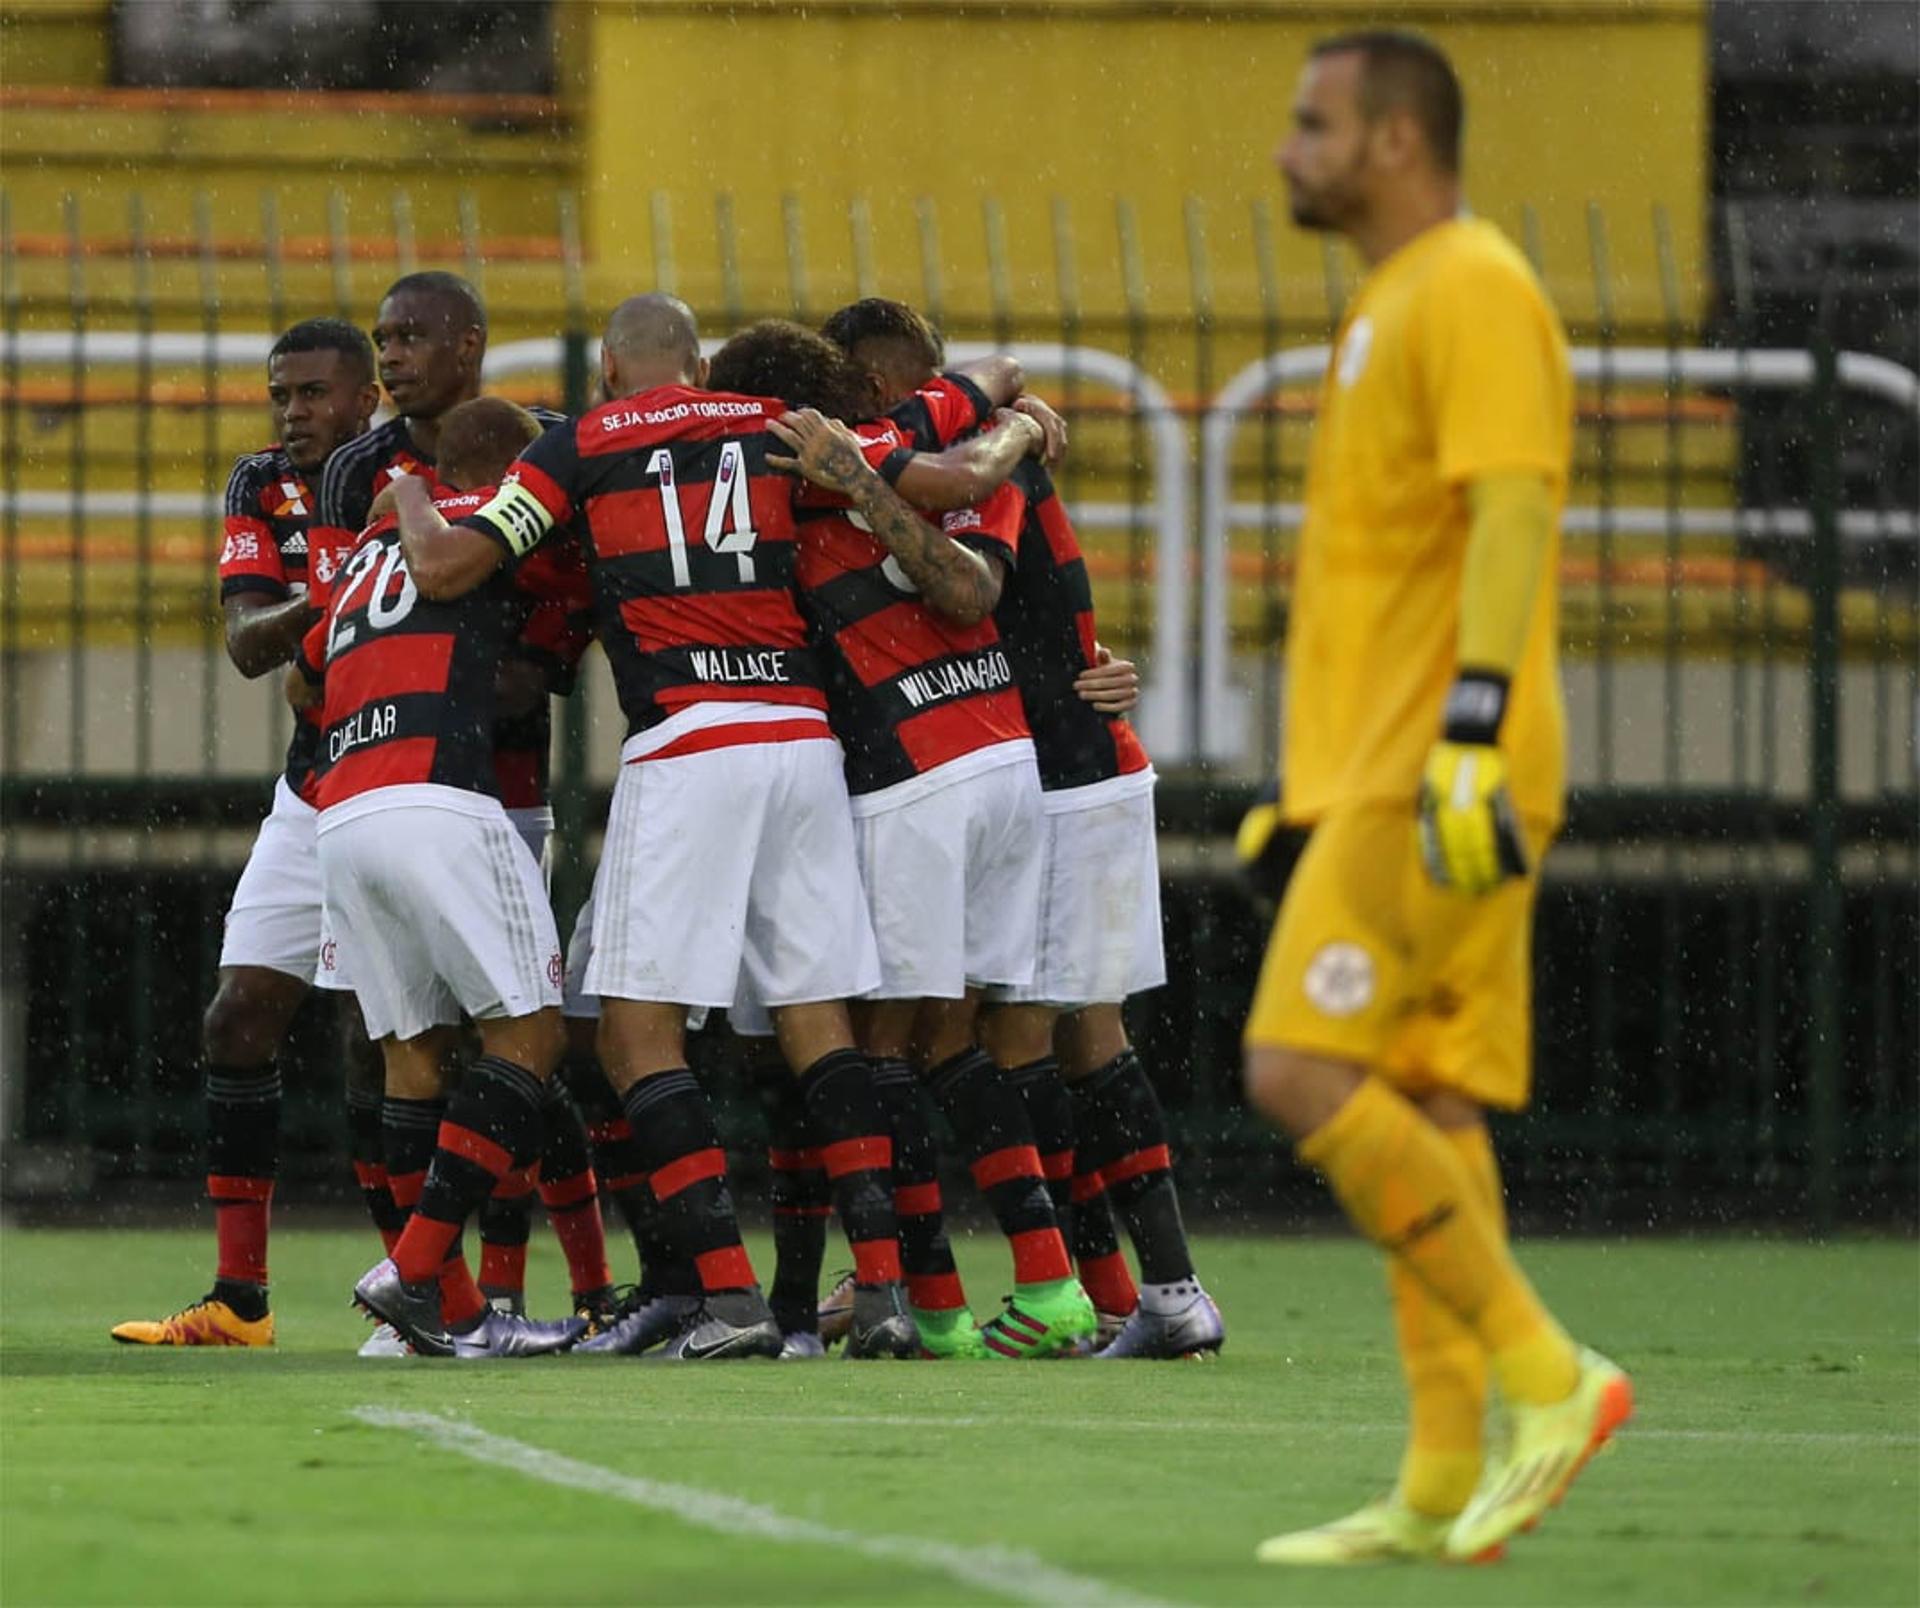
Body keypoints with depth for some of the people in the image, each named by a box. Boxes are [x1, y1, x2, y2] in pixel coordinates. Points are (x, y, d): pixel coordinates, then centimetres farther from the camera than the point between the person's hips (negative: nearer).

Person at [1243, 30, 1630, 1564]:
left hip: (1435, 776, -10)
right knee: (1425, 1110, 5)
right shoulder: (1391, 309, 21)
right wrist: (1311, 790, 25)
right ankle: (1447, 1490, 2)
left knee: (1301, 1069, -16)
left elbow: (1512, 516, -20)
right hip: (1380, 772, 10)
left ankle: (1544, 1375, -13)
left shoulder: (1475, 292, -10)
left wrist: (1471, 739, -29)